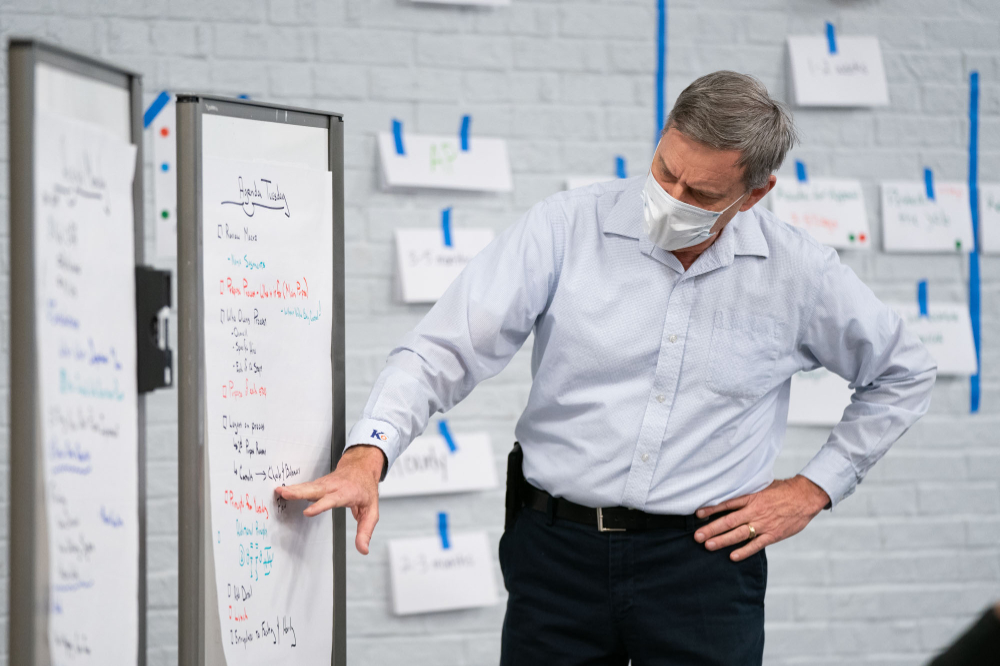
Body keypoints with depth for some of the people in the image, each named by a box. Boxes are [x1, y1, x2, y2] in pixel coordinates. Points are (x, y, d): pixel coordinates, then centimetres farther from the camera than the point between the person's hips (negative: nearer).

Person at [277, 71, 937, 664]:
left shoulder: (799, 271, -1)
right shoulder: (568, 227, -5)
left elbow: (905, 374, 14)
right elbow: (446, 350, -10)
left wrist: (815, 488, 6)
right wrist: (370, 453, -26)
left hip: (703, 562, 0)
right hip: (558, 550, 0)